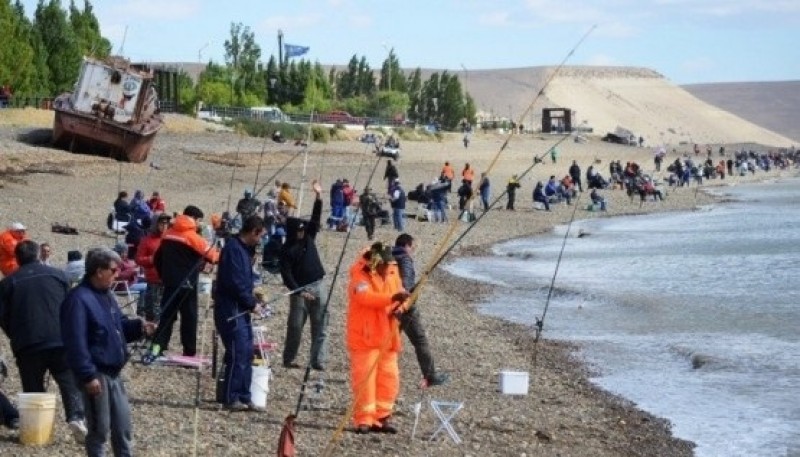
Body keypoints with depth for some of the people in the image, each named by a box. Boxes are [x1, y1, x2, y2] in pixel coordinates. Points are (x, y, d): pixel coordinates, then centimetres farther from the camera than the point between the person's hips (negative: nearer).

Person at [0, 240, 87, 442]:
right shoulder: (57, 274, 8)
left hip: (27, 344, 0)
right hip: (60, 340, 0)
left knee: (33, 388, 10)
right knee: (70, 383, 5)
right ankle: (76, 418, -15)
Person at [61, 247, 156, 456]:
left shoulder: (106, 295, 13)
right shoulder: (79, 299, -19)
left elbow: (120, 326, 23)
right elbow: (76, 344, -23)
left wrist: (139, 327, 3)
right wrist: (88, 376, -25)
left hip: (114, 373, 9)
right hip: (96, 375, -9)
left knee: (123, 426, 14)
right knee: (99, 430, 1)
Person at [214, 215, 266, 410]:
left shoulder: (244, 248, 15)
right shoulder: (233, 249, -16)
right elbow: (235, 283, -21)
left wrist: (253, 296, 7)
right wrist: (252, 303, -13)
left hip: (241, 310, 10)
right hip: (231, 310, -10)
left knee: (246, 354, 10)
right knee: (238, 355, -8)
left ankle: (244, 397, 15)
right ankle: (231, 399, -2)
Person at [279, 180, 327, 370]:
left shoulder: (309, 238, 10)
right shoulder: (287, 250, -6)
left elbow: (315, 217, 6)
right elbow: (286, 274, -10)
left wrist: (318, 196, -3)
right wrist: (299, 291, -17)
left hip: (317, 286, 5)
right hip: (299, 290, -5)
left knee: (319, 325, 0)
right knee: (295, 326, 0)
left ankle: (317, 360, 2)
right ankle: (288, 359, 11)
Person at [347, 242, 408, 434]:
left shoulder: (392, 272, 11)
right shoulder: (360, 275, -12)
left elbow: (398, 297, 17)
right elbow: (365, 296, -29)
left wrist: (399, 307, -7)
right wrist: (391, 298, -41)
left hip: (387, 337, 7)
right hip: (364, 337, -7)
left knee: (389, 378, 7)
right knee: (365, 378, -9)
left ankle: (381, 418, 17)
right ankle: (363, 420, -2)